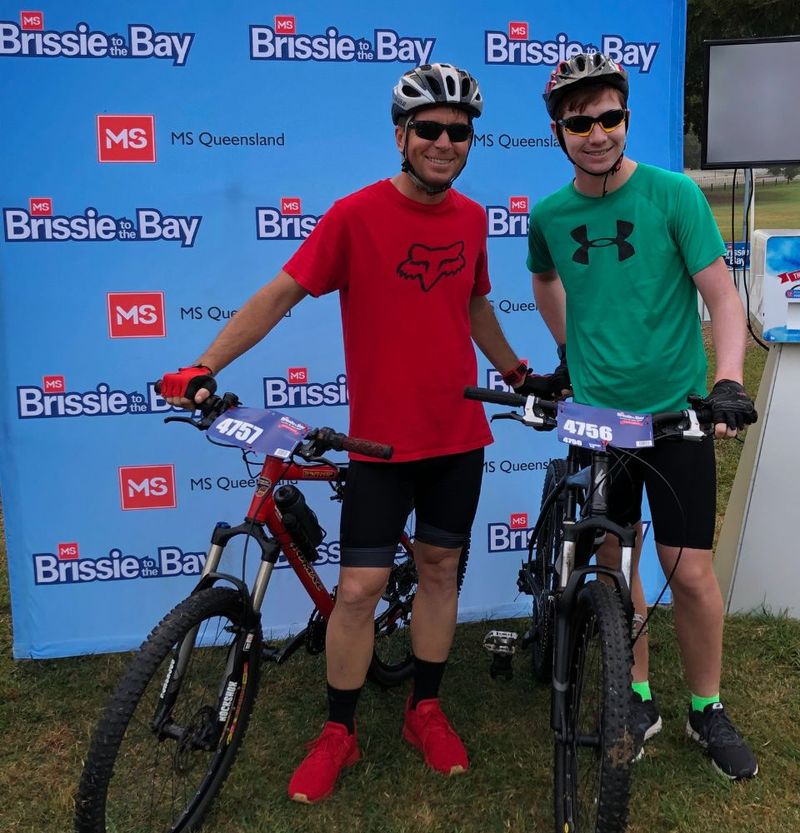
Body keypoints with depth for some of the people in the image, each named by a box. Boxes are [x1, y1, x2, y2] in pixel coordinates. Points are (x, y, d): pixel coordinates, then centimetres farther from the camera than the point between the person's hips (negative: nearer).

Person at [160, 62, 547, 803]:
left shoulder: (471, 217, 4)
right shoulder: (356, 214, -11)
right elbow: (281, 293, -11)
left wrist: (516, 374, 25)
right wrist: (203, 367, -18)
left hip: (459, 435, 5)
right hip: (381, 439, -4)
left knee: (438, 569, 14)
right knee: (359, 587, 0)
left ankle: (425, 710, 32)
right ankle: (338, 733, 21)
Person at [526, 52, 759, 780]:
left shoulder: (673, 194, -9)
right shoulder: (549, 214, 0)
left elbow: (722, 295, -11)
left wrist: (729, 380, -25)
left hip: (675, 412, -2)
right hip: (596, 414, 3)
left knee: (689, 569, 1)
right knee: (614, 561, 10)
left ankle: (707, 709, 23)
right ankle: (639, 697, 29)